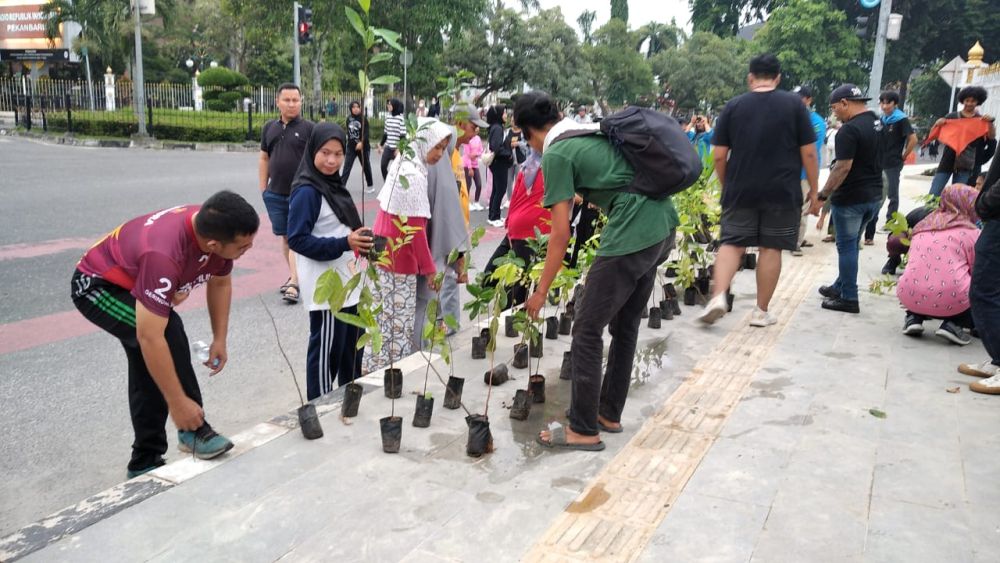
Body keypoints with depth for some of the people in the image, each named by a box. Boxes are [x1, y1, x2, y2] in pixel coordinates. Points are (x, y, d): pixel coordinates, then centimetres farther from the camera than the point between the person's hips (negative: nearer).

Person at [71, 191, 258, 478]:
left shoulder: (216, 228, -20)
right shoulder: (164, 254, -44)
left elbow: (220, 282, 1)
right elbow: (150, 338, -42)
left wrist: (219, 340, -4)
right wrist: (178, 403, -35)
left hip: (134, 283, 8)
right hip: (96, 285, -8)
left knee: (148, 374, 10)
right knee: (169, 330, -31)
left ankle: (145, 464, 24)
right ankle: (192, 430, -17)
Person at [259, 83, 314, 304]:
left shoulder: (308, 128, -4)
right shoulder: (269, 128, 9)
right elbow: (264, 159, 13)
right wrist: (263, 189, 10)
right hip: (275, 194, 5)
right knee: (284, 236, 12)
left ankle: (294, 284, -6)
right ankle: (293, 275, 25)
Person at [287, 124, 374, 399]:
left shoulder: (334, 185, 10)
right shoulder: (306, 191, -17)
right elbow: (297, 239, -21)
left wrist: (359, 241, 4)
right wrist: (344, 244, -26)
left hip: (346, 282, 9)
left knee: (353, 344, 20)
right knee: (327, 351, 1)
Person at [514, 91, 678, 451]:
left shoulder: (555, 155, -4)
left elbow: (561, 234, -7)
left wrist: (541, 292, 1)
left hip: (632, 235, -9)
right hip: (664, 223, 9)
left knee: (587, 331, 1)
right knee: (625, 326, 19)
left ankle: (584, 430, 10)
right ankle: (609, 414, 31)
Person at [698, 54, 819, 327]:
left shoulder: (733, 106, 3)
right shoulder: (794, 103, 0)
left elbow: (719, 156, 2)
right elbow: (809, 153, -2)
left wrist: (727, 186, 16)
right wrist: (814, 189, 7)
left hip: (740, 190, 1)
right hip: (782, 191, -1)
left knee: (731, 243, 9)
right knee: (771, 248, 6)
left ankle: (718, 296, -10)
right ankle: (761, 311, 12)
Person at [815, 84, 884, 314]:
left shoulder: (850, 129, -19)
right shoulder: (877, 122, 10)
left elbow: (843, 167, -24)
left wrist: (823, 195, -18)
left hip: (850, 198, -9)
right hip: (874, 195, 9)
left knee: (847, 246, 0)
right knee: (851, 244, 20)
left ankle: (849, 298, 5)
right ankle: (840, 287, 32)